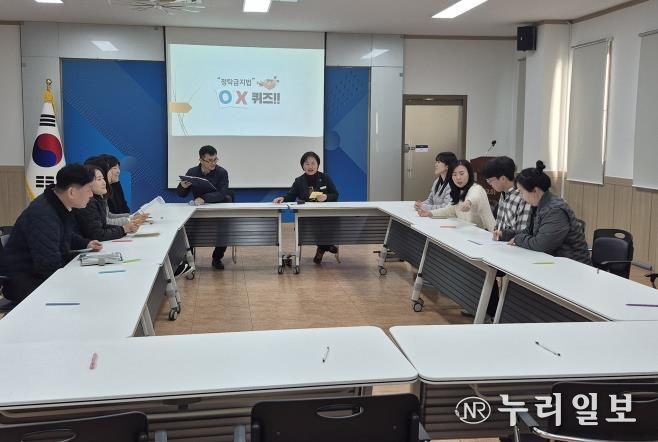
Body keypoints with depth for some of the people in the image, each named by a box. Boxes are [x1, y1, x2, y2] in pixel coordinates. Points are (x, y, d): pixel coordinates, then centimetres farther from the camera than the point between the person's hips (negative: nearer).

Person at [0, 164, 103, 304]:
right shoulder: (43, 215, -29)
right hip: (23, 281, -10)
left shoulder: (61, 206, 4)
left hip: (45, 273, 10)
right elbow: (49, 265, -33)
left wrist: (86, 244, 8)